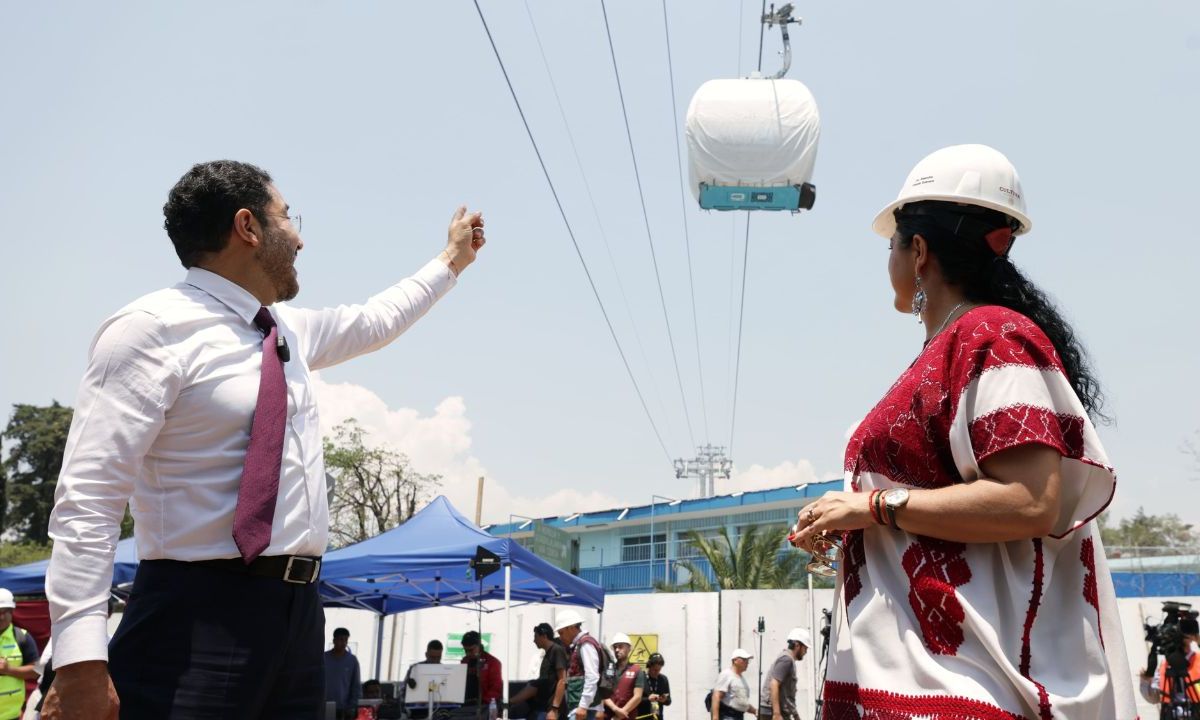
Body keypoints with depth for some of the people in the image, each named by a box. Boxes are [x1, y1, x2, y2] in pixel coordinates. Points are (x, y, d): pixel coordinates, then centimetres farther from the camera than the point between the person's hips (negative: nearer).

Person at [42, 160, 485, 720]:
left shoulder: (289, 331, 15)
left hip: (298, 610, 8)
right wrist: (81, 658, -23)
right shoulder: (152, 328, -10)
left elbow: (375, 321, 35)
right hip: (196, 617, -7)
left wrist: (451, 260, 44)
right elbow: (88, 497, -15)